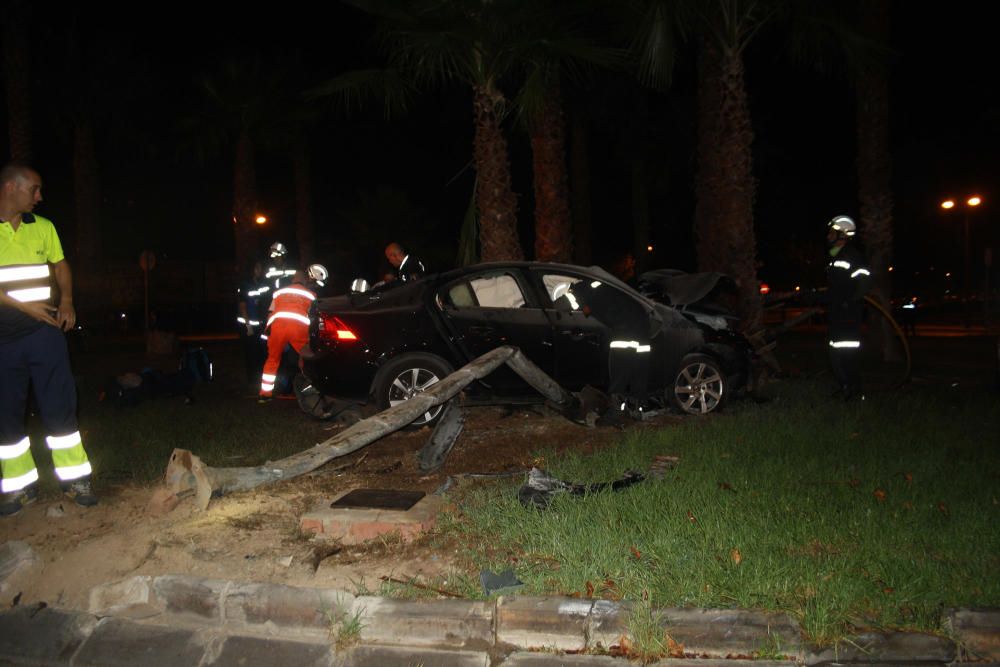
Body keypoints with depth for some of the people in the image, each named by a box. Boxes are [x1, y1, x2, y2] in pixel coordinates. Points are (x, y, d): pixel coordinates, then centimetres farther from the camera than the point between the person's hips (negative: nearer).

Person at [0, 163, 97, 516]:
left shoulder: (43, 227, 8)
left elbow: (60, 265, 17)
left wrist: (66, 301, 0)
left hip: (44, 331, 2)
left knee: (59, 406, 3)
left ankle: (75, 478, 11)